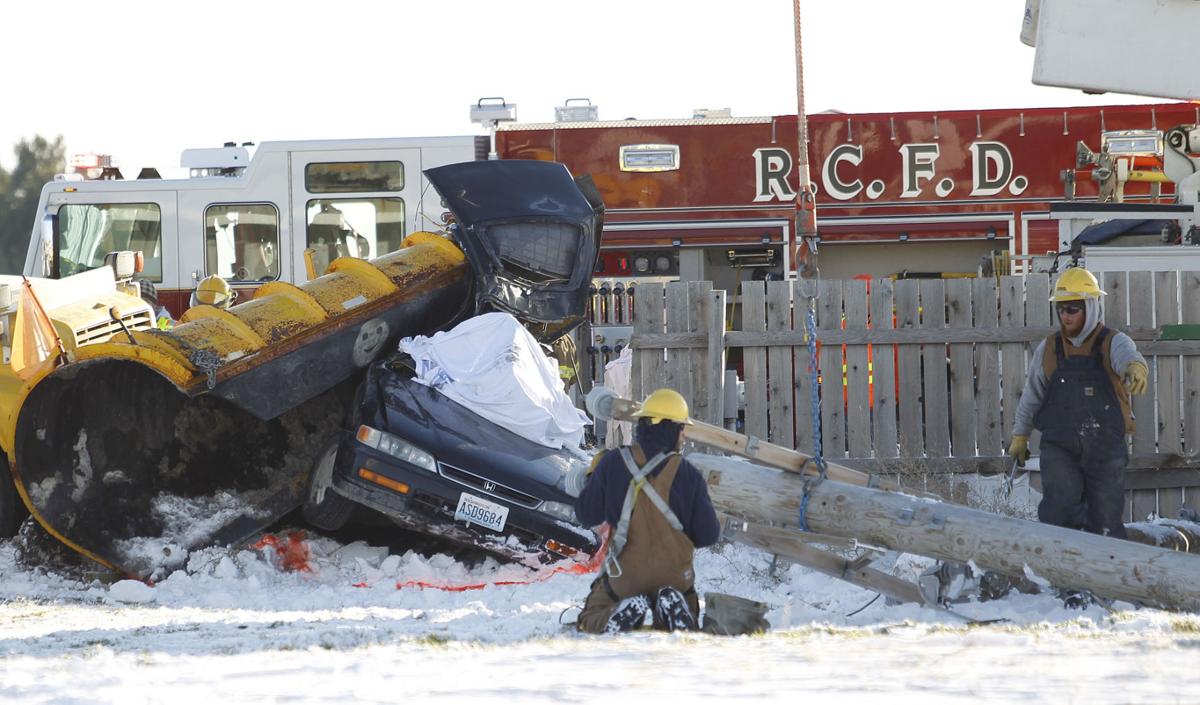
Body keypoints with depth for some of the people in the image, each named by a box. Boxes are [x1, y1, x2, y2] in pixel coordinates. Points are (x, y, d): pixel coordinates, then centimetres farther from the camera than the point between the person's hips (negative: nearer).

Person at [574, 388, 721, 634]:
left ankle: (623, 614, -15)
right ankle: (672, 611, -12)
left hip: (625, 574, 0)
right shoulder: (688, 475, -8)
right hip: (674, 575, 0)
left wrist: (593, 476, 19)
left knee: (590, 623, 19)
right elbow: (708, 535, -4)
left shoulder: (612, 463, -6)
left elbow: (587, 515, 2)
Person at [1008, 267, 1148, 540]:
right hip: (1059, 448, 1)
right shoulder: (1048, 350, 8)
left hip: (1105, 449, -1)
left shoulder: (1113, 343, -2)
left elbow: (1128, 355, -27)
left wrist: (1135, 367, -51)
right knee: (1059, 507, -19)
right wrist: (1020, 436, 24)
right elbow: (1032, 394, 20)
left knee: (1106, 523, 3)